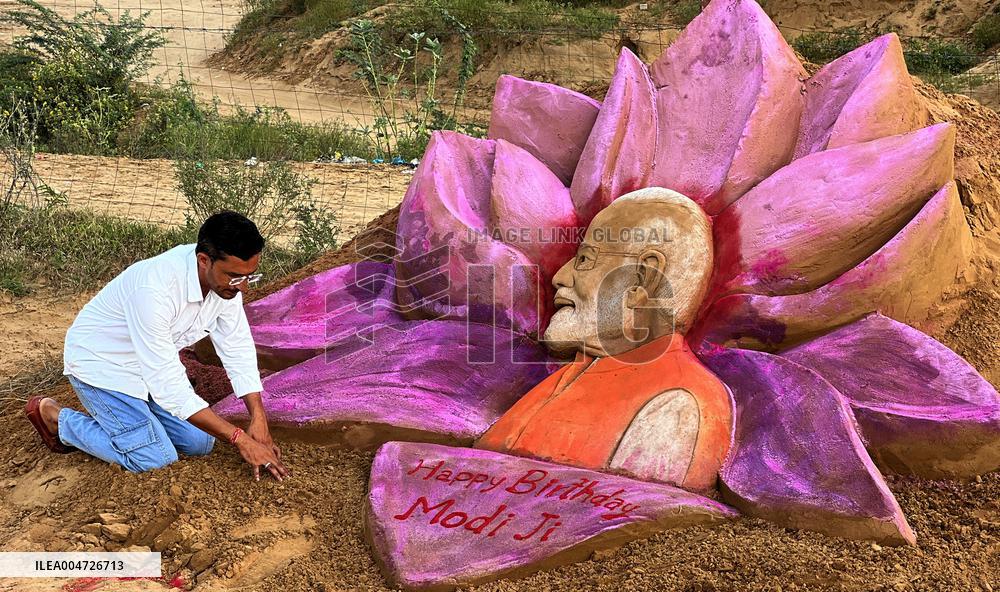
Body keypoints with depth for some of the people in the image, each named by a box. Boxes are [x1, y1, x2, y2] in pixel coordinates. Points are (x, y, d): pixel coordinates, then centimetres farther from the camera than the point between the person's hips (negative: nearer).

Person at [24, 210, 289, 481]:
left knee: (200, 443, 0)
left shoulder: (227, 279, -18)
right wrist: (240, 439, -36)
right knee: (155, 459, -14)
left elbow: (238, 349, -9)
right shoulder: (154, 289, -39)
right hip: (100, 361, -7)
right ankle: (55, 417, 6)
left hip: (153, 364, 7)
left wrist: (259, 418, -21)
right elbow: (169, 387, -37)